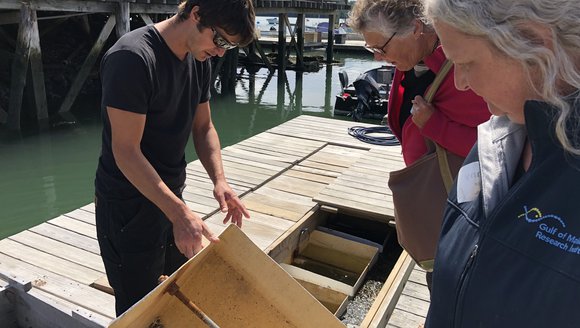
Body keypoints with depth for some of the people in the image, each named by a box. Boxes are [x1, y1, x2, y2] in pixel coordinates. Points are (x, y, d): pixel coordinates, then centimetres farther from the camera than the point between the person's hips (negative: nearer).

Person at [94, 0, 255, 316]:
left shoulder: (199, 59, 2)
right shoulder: (132, 58, -23)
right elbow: (126, 151, -25)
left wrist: (219, 180, -8)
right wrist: (179, 213, -30)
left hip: (171, 196, 8)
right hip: (128, 206, -7)